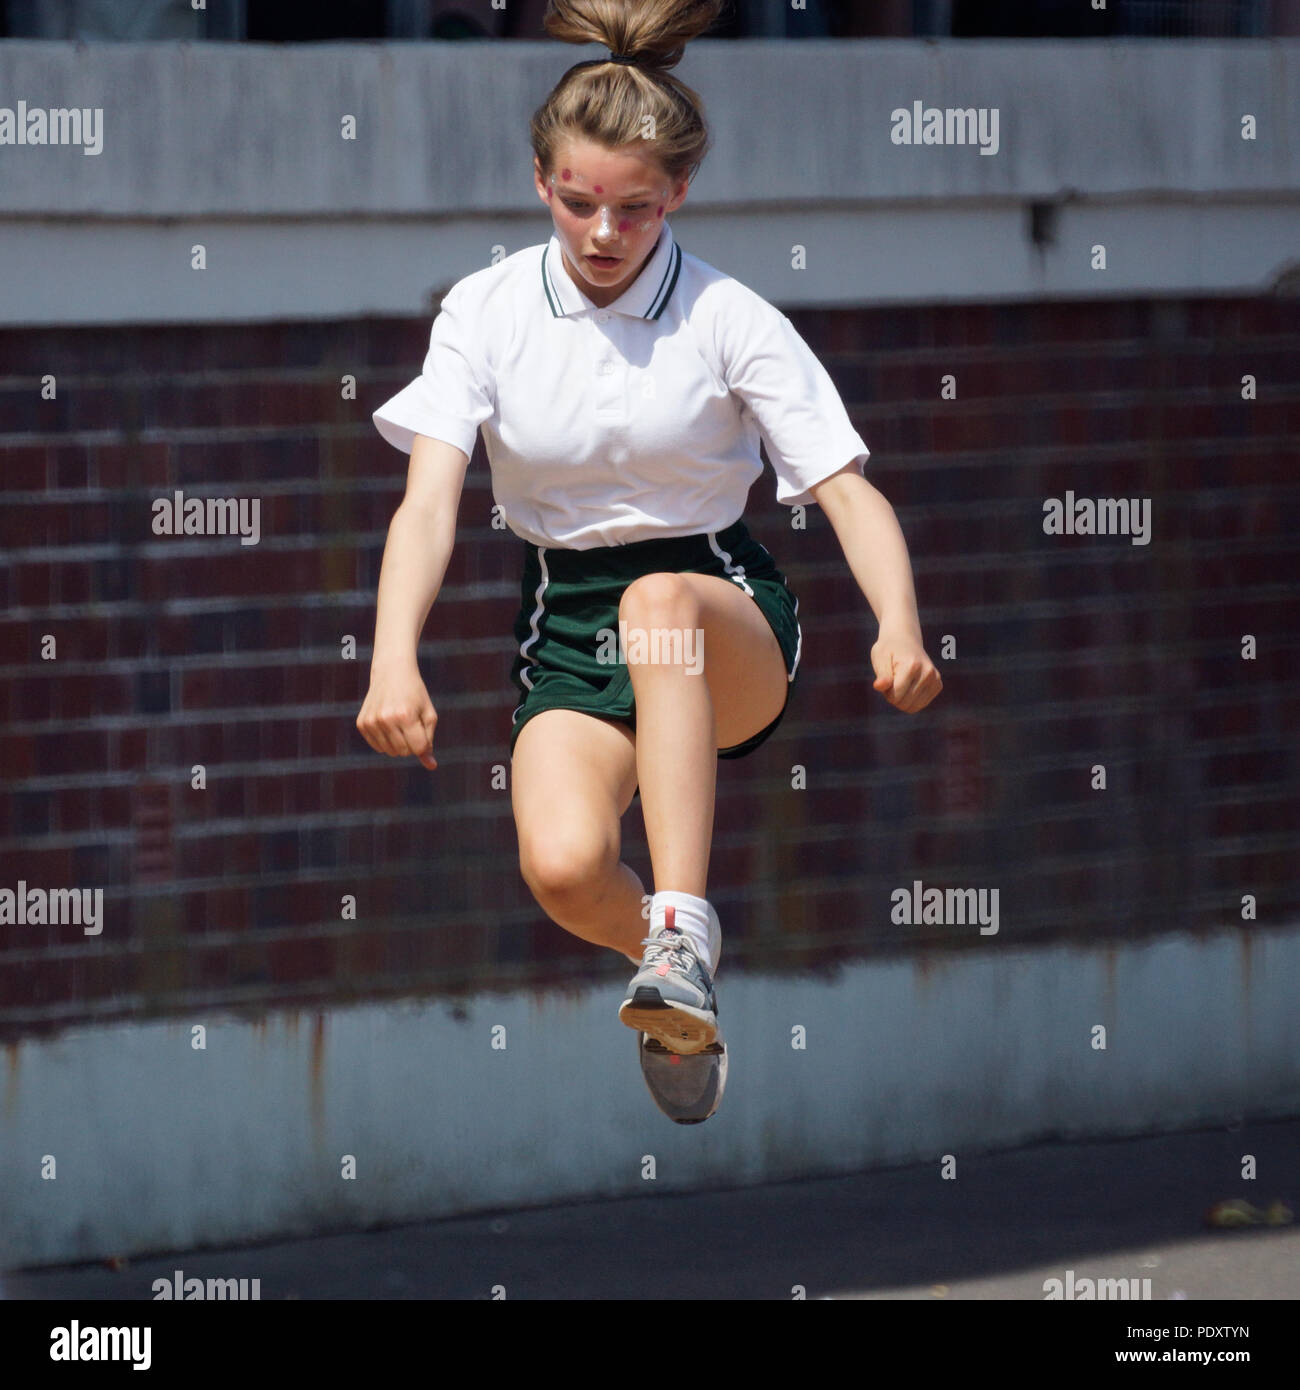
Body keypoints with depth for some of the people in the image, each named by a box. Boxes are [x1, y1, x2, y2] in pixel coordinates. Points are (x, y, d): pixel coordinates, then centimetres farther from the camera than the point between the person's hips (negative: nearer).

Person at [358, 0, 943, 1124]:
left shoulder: (728, 318, -7)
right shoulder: (486, 311, -3)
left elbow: (849, 487, -13)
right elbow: (430, 497, -14)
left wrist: (900, 625, -33)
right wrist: (395, 659, -32)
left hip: (728, 619, -2)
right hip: (564, 623, 2)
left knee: (659, 601, -40)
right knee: (562, 866, -28)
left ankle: (682, 932, -46)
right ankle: (674, 974, 9)